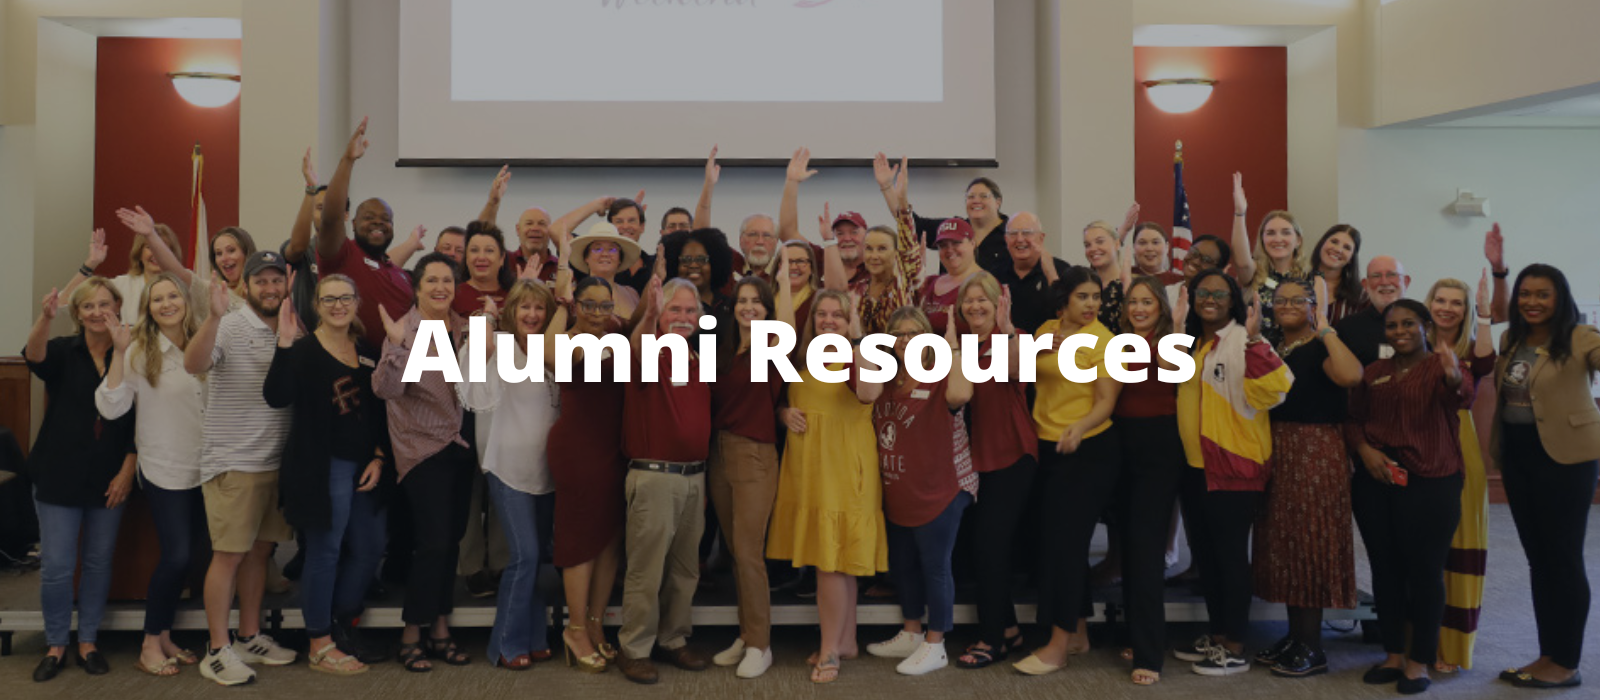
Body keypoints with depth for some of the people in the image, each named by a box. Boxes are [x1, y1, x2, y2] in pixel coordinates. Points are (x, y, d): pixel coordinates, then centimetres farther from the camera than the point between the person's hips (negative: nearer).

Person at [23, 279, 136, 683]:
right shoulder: (63, 352, -1)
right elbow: (33, 355, -26)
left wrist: (127, 470, -6)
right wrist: (46, 317, -45)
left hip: (110, 480, 1)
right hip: (59, 478, -1)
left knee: (99, 562, 9)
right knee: (56, 566, 1)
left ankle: (88, 642, 23)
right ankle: (56, 645, 18)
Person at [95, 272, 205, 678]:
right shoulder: (140, 351, -8)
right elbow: (110, 408, -16)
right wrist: (118, 353, -22)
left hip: (202, 468, 5)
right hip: (164, 471, -5)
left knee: (183, 556, 11)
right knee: (177, 556, -9)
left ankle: (164, 636, 25)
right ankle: (150, 645, 7)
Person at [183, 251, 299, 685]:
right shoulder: (229, 327, -8)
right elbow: (193, 364, -25)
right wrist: (214, 315, -37)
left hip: (276, 461, 6)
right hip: (233, 462, -6)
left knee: (259, 551, 13)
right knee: (229, 553, -3)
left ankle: (250, 638, 24)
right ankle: (218, 651, 6)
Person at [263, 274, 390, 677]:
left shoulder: (367, 351, 11)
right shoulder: (305, 349, -7)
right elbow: (276, 398, -22)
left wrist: (379, 457, 3)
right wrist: (284, 344, -30)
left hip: (363, 465, 7)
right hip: (322, 466, -6)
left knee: (369, 549, 13)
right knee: (324, 552, 1)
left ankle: (341, 624, 33)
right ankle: (320, 646, 14)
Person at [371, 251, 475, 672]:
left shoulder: (464, 328, 8)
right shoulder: (404, 330, -8)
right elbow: (387, 390, -18)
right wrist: (396, 346, -32)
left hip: (460, 447, 6)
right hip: (423, 448, -6)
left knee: (451, 542, 10)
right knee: (433, 543, -9)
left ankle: (440, 630, 21)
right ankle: (410, 636, 5)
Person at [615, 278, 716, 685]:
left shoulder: (699, 362, 12)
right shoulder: (651, 354, -7)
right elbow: (639, 352, -33)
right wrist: (650, 315, -53)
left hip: (694, 477, 6)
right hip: (653, 476, -6)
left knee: (685, 568, 14)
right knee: (646, 569, 0)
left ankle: (673, 640, 27)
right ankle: (635, 649, 11)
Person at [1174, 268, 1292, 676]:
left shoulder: (1241, 341, -12)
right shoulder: (1191, 342, 13)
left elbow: (1275, 384, -29)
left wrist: (1254, 338, -38)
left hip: (1233, 463, -8)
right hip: (1195, 463, 8)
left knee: (1230, 552, -2)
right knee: (1203, 551, 15)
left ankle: (1235, 648, 9)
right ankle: (1218, 635, 28)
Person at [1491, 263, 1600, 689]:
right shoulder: (1510, 341, 9)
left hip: (1564, 456, -6)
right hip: (1517, 457, 6)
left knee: (1563, 557, 2)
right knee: (1537, 558, 12)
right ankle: (1548, 655, 23)